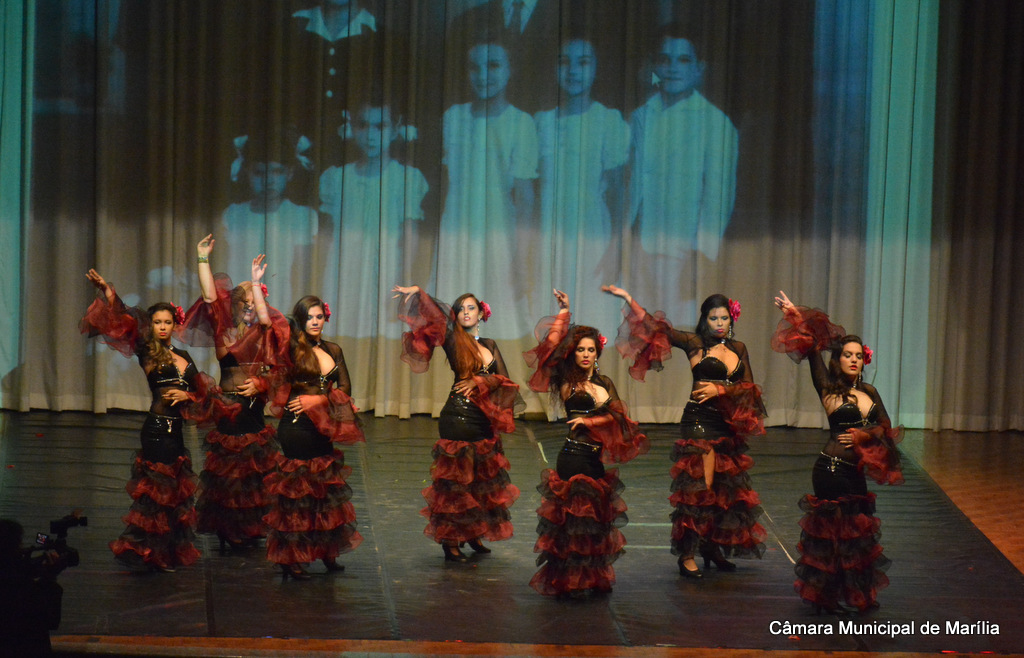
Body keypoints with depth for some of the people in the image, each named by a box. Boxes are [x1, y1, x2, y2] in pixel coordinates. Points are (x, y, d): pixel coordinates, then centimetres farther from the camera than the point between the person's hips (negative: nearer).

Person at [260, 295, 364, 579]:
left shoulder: (333, 350, 10)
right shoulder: (290, 348, -5)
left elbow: (345, 388, 3)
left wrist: (318, 399, -10)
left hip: (323, 427, 6)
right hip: (296, 427, -6)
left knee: (325, 487, 11)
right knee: (297, 489, -2)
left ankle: (326, 552, 22)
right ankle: (290, 558, 5)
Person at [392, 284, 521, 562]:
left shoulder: (490, 345, 14)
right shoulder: (453, 341, 0)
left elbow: (504, 380, 5)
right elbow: (436, 316, -15)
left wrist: (478, 382, -10)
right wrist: (418, 293, -26)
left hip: (485, 420, 6)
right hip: (457, 418, -6)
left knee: (483, 478, 11)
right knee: (456, 479, -3)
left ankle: (474, 535, 23)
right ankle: (450, 541, 2)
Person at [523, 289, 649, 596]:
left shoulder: (604, 383, 13)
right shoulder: (567, 382, -2)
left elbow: (617, 417, 4)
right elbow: (552, 347, -12)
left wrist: (587, 421, -10)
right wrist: (564, 314, -9)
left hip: (596, 457, 6)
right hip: (574, 453, -6)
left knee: (596, 518, 10)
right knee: (575, 516, -5)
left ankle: (593, 579, 19)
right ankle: (567, 581, 0)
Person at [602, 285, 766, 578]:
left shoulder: (738, 348, 12)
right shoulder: (694, 344, 0)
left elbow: (749, 387, 6)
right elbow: (656, 328, -5)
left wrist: (720, 390, -10)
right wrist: (628, 299, -10)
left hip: (730, 426, 5)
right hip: (700, 422, -5)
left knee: (725, 488, 10)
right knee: (699, 486, -10)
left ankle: (713, 547, 23)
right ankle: (687, 555, -8)